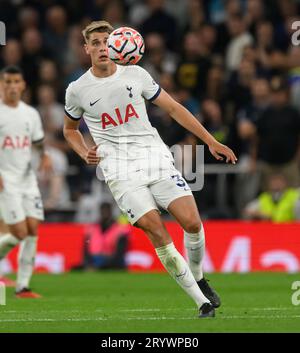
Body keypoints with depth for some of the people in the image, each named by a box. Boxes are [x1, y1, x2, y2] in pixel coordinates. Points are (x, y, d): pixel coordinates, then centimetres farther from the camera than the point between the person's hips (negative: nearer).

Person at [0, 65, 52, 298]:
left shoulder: (31, 114, 11)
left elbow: (38, 143, 21)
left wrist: (45, 156, -2)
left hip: (27, 179, 5)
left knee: (33, 230, -5)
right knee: (20, 233, -14)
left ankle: (23, 286, 1)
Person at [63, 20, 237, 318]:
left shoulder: (136, 74, 6)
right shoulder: (77, 90, 5)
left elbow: (173, 108, 12)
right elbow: (70, 129, 23)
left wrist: (211, 142, 9)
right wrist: (85, 153, 2)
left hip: (156, 159, 2)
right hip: (120, 170, -2)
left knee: (192, 222, -14)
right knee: (155, 231, -19)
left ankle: (199, 278, 16)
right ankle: (203, 303, -13)